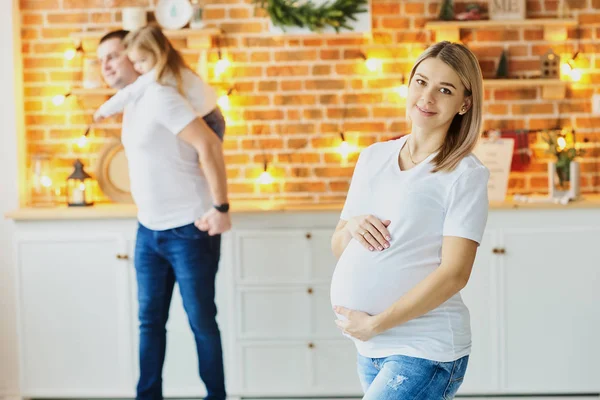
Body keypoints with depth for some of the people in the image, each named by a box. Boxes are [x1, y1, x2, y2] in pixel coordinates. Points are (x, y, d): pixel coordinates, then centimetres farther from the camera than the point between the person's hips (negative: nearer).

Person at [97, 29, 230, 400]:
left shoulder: (158, 96, -16)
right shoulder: (131, 104, 11)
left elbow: (210, 144, -23)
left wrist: (221, 208, -24)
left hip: (189, 230, -8)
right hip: (148, 231, 8)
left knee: (201, 321, 2)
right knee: (150, 320, 11)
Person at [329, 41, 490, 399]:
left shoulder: (466, 175, -8)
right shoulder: (373, 157, 9)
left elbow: (454, 273, -15)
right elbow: (338, 248, 14)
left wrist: (374, 323, -15)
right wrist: (351, 227, -9)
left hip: (425, 351, -6)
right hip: (370, 348, 6)